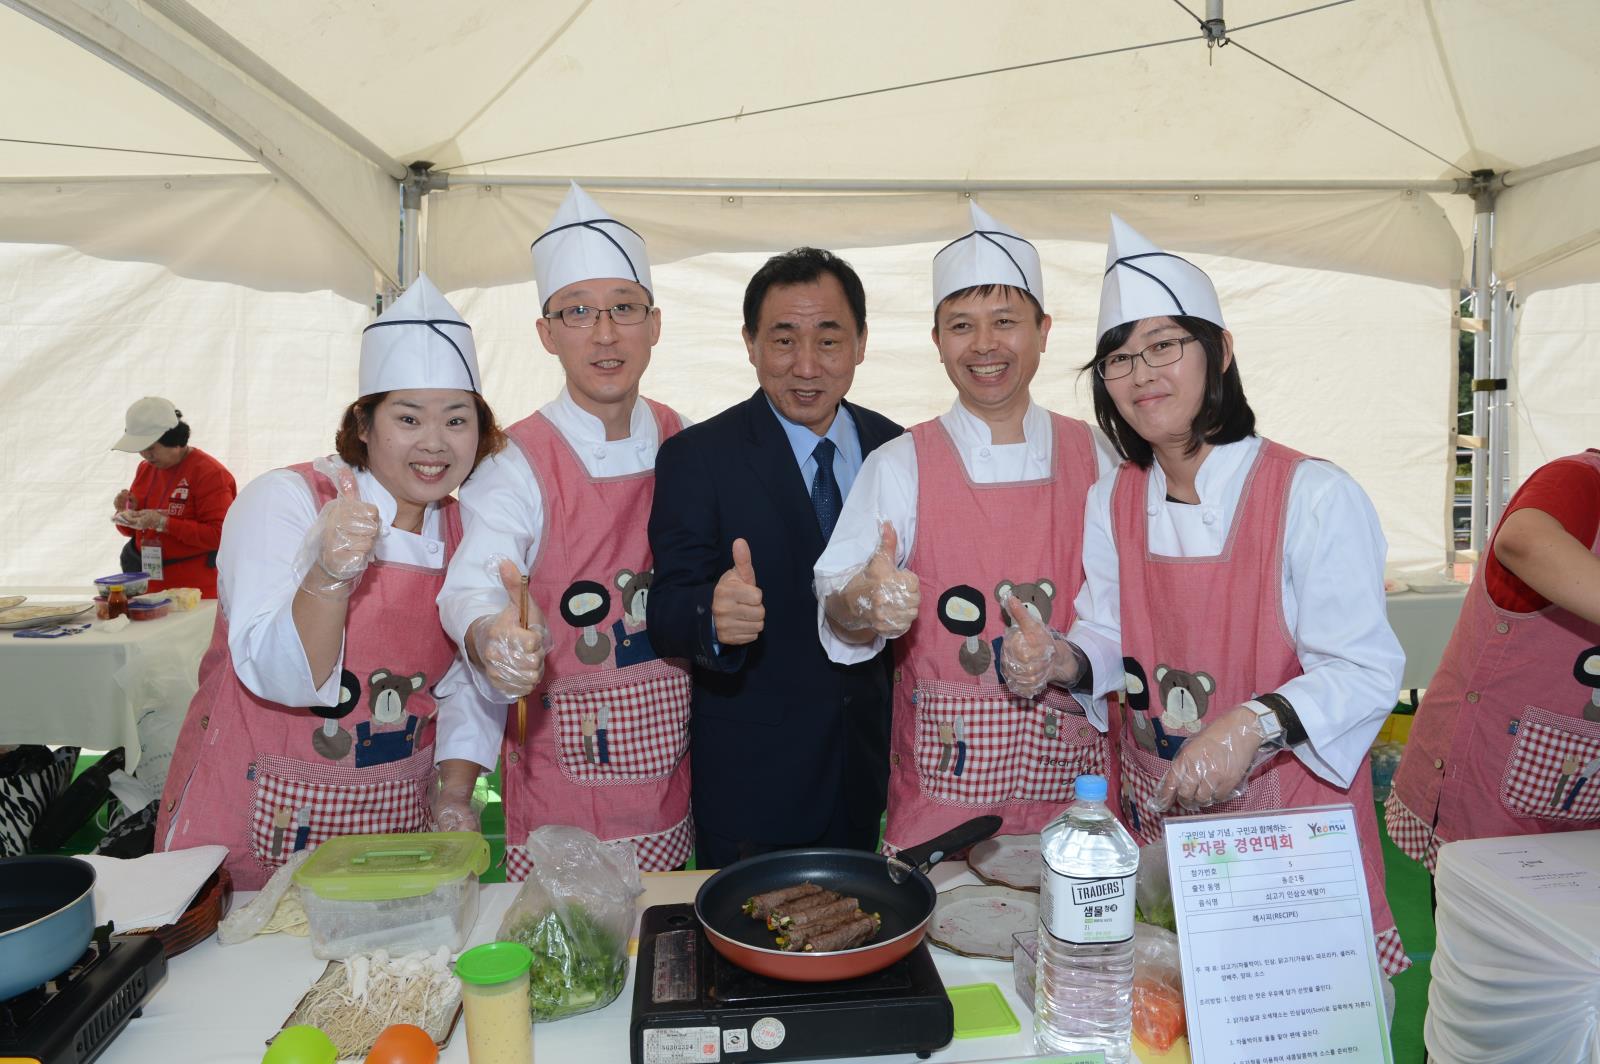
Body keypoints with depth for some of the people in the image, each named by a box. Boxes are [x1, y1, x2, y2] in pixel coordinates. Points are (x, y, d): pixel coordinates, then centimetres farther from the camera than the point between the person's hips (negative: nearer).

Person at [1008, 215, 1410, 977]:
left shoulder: (1314, 496, -15)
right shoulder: (1112, 504, 0)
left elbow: (1366, 671, -16)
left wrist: (1251, 725, -31)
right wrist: (1065, 661, -15)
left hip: (1290, 813, -3)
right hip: (1155, 814, 4)